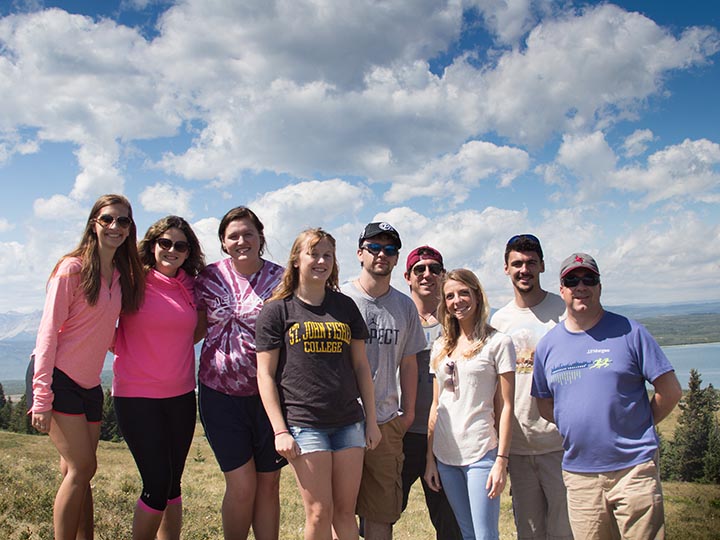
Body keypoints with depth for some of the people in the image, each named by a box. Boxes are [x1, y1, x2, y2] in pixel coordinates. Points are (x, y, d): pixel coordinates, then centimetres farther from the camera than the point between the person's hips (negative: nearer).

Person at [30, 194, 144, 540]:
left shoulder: (123, 276, 8)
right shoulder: (73, 268, -11)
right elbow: (48, 330, -14)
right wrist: (42, 397, -18)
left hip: (89, 383, 6)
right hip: (57, 378, -6)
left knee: (77, 472, 9)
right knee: (82, 468, -9)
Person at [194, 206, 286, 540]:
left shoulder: (280, 280, -1)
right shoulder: (210, 277, 2)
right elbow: (197, 328, 13)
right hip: (220, 392, 0)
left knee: (269, 483, 9)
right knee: (242, 485, 0)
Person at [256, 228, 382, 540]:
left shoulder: (345, 306, 11)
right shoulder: (277, 310, 0)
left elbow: (360, 364, 13)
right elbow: (265, 374, -2)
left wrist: (371, 419, 10)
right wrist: (280, 430, -8)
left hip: (349, 421, 4)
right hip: (303, 423, -3)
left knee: (346, 511, 7)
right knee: (319, 513, -2)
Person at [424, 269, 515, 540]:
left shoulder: (497, 342, -4)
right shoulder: (440, 346, 10)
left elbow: (507, 406, -6)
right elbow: (436, 405, 12)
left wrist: (501, 460, -11)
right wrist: (430, 458, 9)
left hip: (481, 454, -5)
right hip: (445, 454, 5)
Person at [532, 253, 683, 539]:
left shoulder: (629, 332, -2)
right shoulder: (547, 345, 7)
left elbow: (670, 391, 0)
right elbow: (545, 405, 16)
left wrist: (635, 427, 4)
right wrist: (579, 429, 7)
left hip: (634, 468, -3)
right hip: (578, 473, 3)